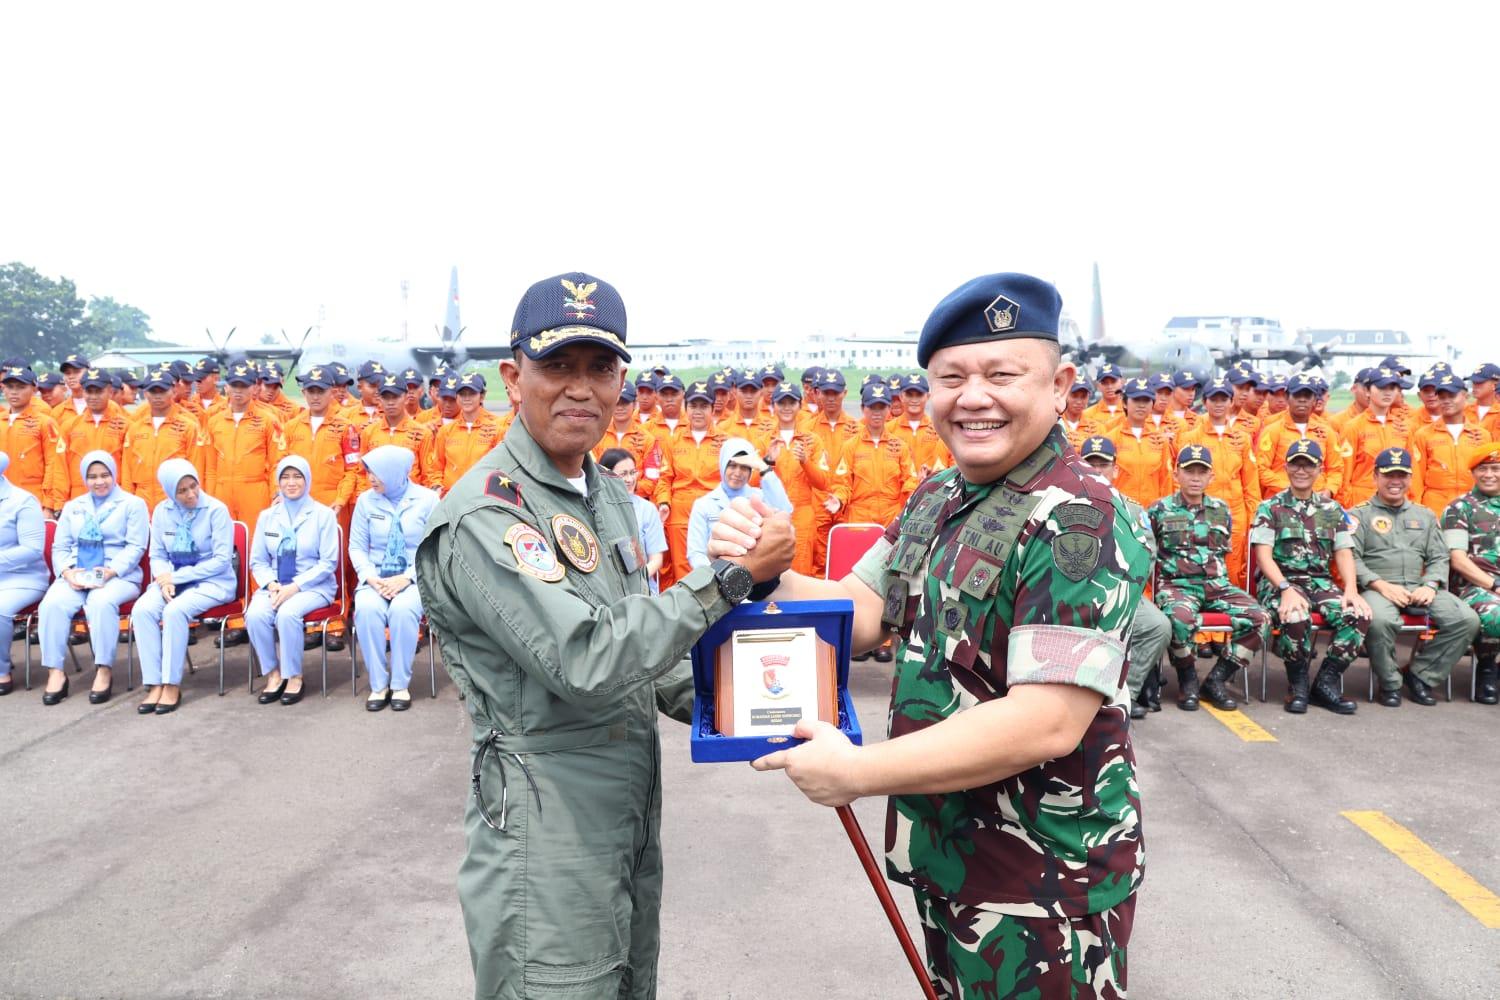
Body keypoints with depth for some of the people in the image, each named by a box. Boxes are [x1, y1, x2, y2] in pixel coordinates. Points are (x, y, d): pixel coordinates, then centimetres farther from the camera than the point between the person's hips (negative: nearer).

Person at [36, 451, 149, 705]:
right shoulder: (72, 507, 21)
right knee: (52, 603, -28)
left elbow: (135, 547, -3)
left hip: (118, 576, -4)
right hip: (75, 575, 4)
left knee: (101, 602, -37)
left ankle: (104, 670, -26)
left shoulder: (133, 504, 7)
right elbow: (59, 548, 15)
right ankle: (55, 671, -22)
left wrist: (110, 571, -19)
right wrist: (67, 571, -7)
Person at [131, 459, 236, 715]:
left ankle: (172, 685, -21)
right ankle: (154, 684, -22)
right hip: (173, 579, 5)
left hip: (213, 581, -4)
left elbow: (222, 560, -14)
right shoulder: (162, 511, 4)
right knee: (142, 609, -25)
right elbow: (157, 556, 8)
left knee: (175, 611, -33)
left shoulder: (217, 510, -11)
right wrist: (165, 579, -15)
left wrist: (175, 576, -15)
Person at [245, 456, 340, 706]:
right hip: (275, 586, 4)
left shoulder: (323, 514, -2)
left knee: (288, 613, -34)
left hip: (313, 586, -3)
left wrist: (295, 586, -18)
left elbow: (329, 562, -8)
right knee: (255, 614, -28)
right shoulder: (267, 516, 10)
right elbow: (258, 561, 9)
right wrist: (272, 585, -12)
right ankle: (273, 674, -9)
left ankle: (294, 676, -14)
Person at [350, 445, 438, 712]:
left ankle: (400, 684, -19)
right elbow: (357, 547, 6)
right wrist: (370, 577, -12)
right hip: (376, 577, 2)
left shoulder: (427, 499, -3)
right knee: (367, 609, -31)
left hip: (416, 577, -2)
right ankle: (378, 685, -18)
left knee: (403, 610, -34)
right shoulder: (366, 500, 5)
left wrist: (408, 577, -17)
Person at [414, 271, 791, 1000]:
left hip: (631, 816, 9)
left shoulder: (611, 496, 9)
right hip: (547, 830, -8)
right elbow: (585, 662, -29)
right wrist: (730, 574, -26)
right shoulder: (484, 516, -21)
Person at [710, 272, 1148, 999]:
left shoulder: (1081, 523, -23)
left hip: (1042, 882, -8)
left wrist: (859, 771, -25)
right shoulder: (935, 499, 4)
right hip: (945, 856, 8)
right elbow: (864, 612, 8)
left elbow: (1048, 722, -30)